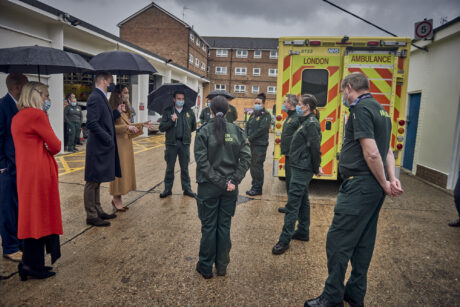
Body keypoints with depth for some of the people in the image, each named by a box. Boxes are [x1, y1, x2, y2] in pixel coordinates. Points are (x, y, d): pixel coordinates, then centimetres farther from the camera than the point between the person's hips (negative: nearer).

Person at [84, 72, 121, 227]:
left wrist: (117, 112, 9)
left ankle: (97, 211, 30)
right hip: (97, 148, -10)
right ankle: (91, 216, 12)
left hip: (103, 148, 10)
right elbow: (91, 123, -25)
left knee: (96, 182, 18)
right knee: (92, 182, 1)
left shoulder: (100, 97, 15)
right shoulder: (95, 97, -16)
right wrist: (108, 139, -20)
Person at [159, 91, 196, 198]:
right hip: (171, 143, -1)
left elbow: (194, 126, 19)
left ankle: (187, 188, 19)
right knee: (169, 168, 8)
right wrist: (171, 121, -17)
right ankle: (168, 189, 19)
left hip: (185, 143, 1)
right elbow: (161, 128, -5)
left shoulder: (189, 112, 6)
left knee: (185, 168, 9)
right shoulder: (167, 112, 1)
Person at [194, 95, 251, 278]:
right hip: (230, 187, 3)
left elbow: (202, 162, -16)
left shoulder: (203, 131, -9)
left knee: (208, 227, 10)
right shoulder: (237, 131, -2)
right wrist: (233, 180, -10)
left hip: (209, 187, -2)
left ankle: (206, 268, 24)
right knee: (224, 226, 15)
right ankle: (222, 266, 28)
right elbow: (246, 158, -8)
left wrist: (219, 181, -13)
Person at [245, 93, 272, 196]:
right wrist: (247, 138, -3)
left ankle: (257, 188, 5)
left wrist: (250, 138, -15)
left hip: (260, 145, -8)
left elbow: (262, 129, -18)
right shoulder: (253, 114, 17)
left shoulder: (266, 115, -8)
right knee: (252, 165, 13)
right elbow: (247, 126, 14)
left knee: (257, 166, -5)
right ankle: (254, 186, 25)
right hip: (252, 144, 8)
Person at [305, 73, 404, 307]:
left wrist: (384, 183, -10)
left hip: (359, 186, -10)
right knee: (363, 242, 16)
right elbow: (387, 150, 15)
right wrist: (392, 178, 4)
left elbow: (371, 153, -21)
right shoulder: (380, 109, 17)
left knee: (338, 241, -2)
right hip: (374, 188, 10)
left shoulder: (360, 109, -14)